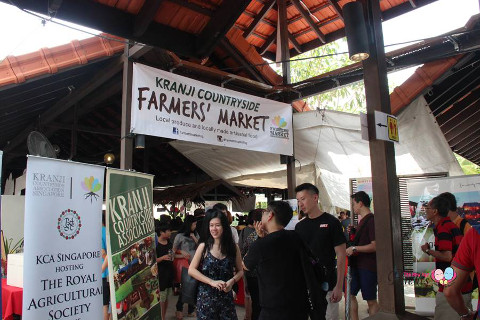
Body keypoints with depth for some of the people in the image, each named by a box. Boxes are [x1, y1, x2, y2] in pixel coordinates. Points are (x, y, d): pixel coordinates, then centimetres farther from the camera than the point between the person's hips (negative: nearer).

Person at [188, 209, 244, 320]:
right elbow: (191, 270, -7)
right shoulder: (204, 246, -6)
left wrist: (232, 281, -14)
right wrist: (212, 282, -16)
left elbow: (240, 271, 7)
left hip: (226, 297, 1)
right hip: (206, 296, -1)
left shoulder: (233, 247, -2)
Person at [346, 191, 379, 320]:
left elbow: (374, 246, -22)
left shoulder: (371, 220, -16)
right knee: (350, 293, 14)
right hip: (358, 265, 10)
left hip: (368, 266, -10)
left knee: (371, 301, 1)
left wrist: (354, 248, -21)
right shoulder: (363, 220, 15)